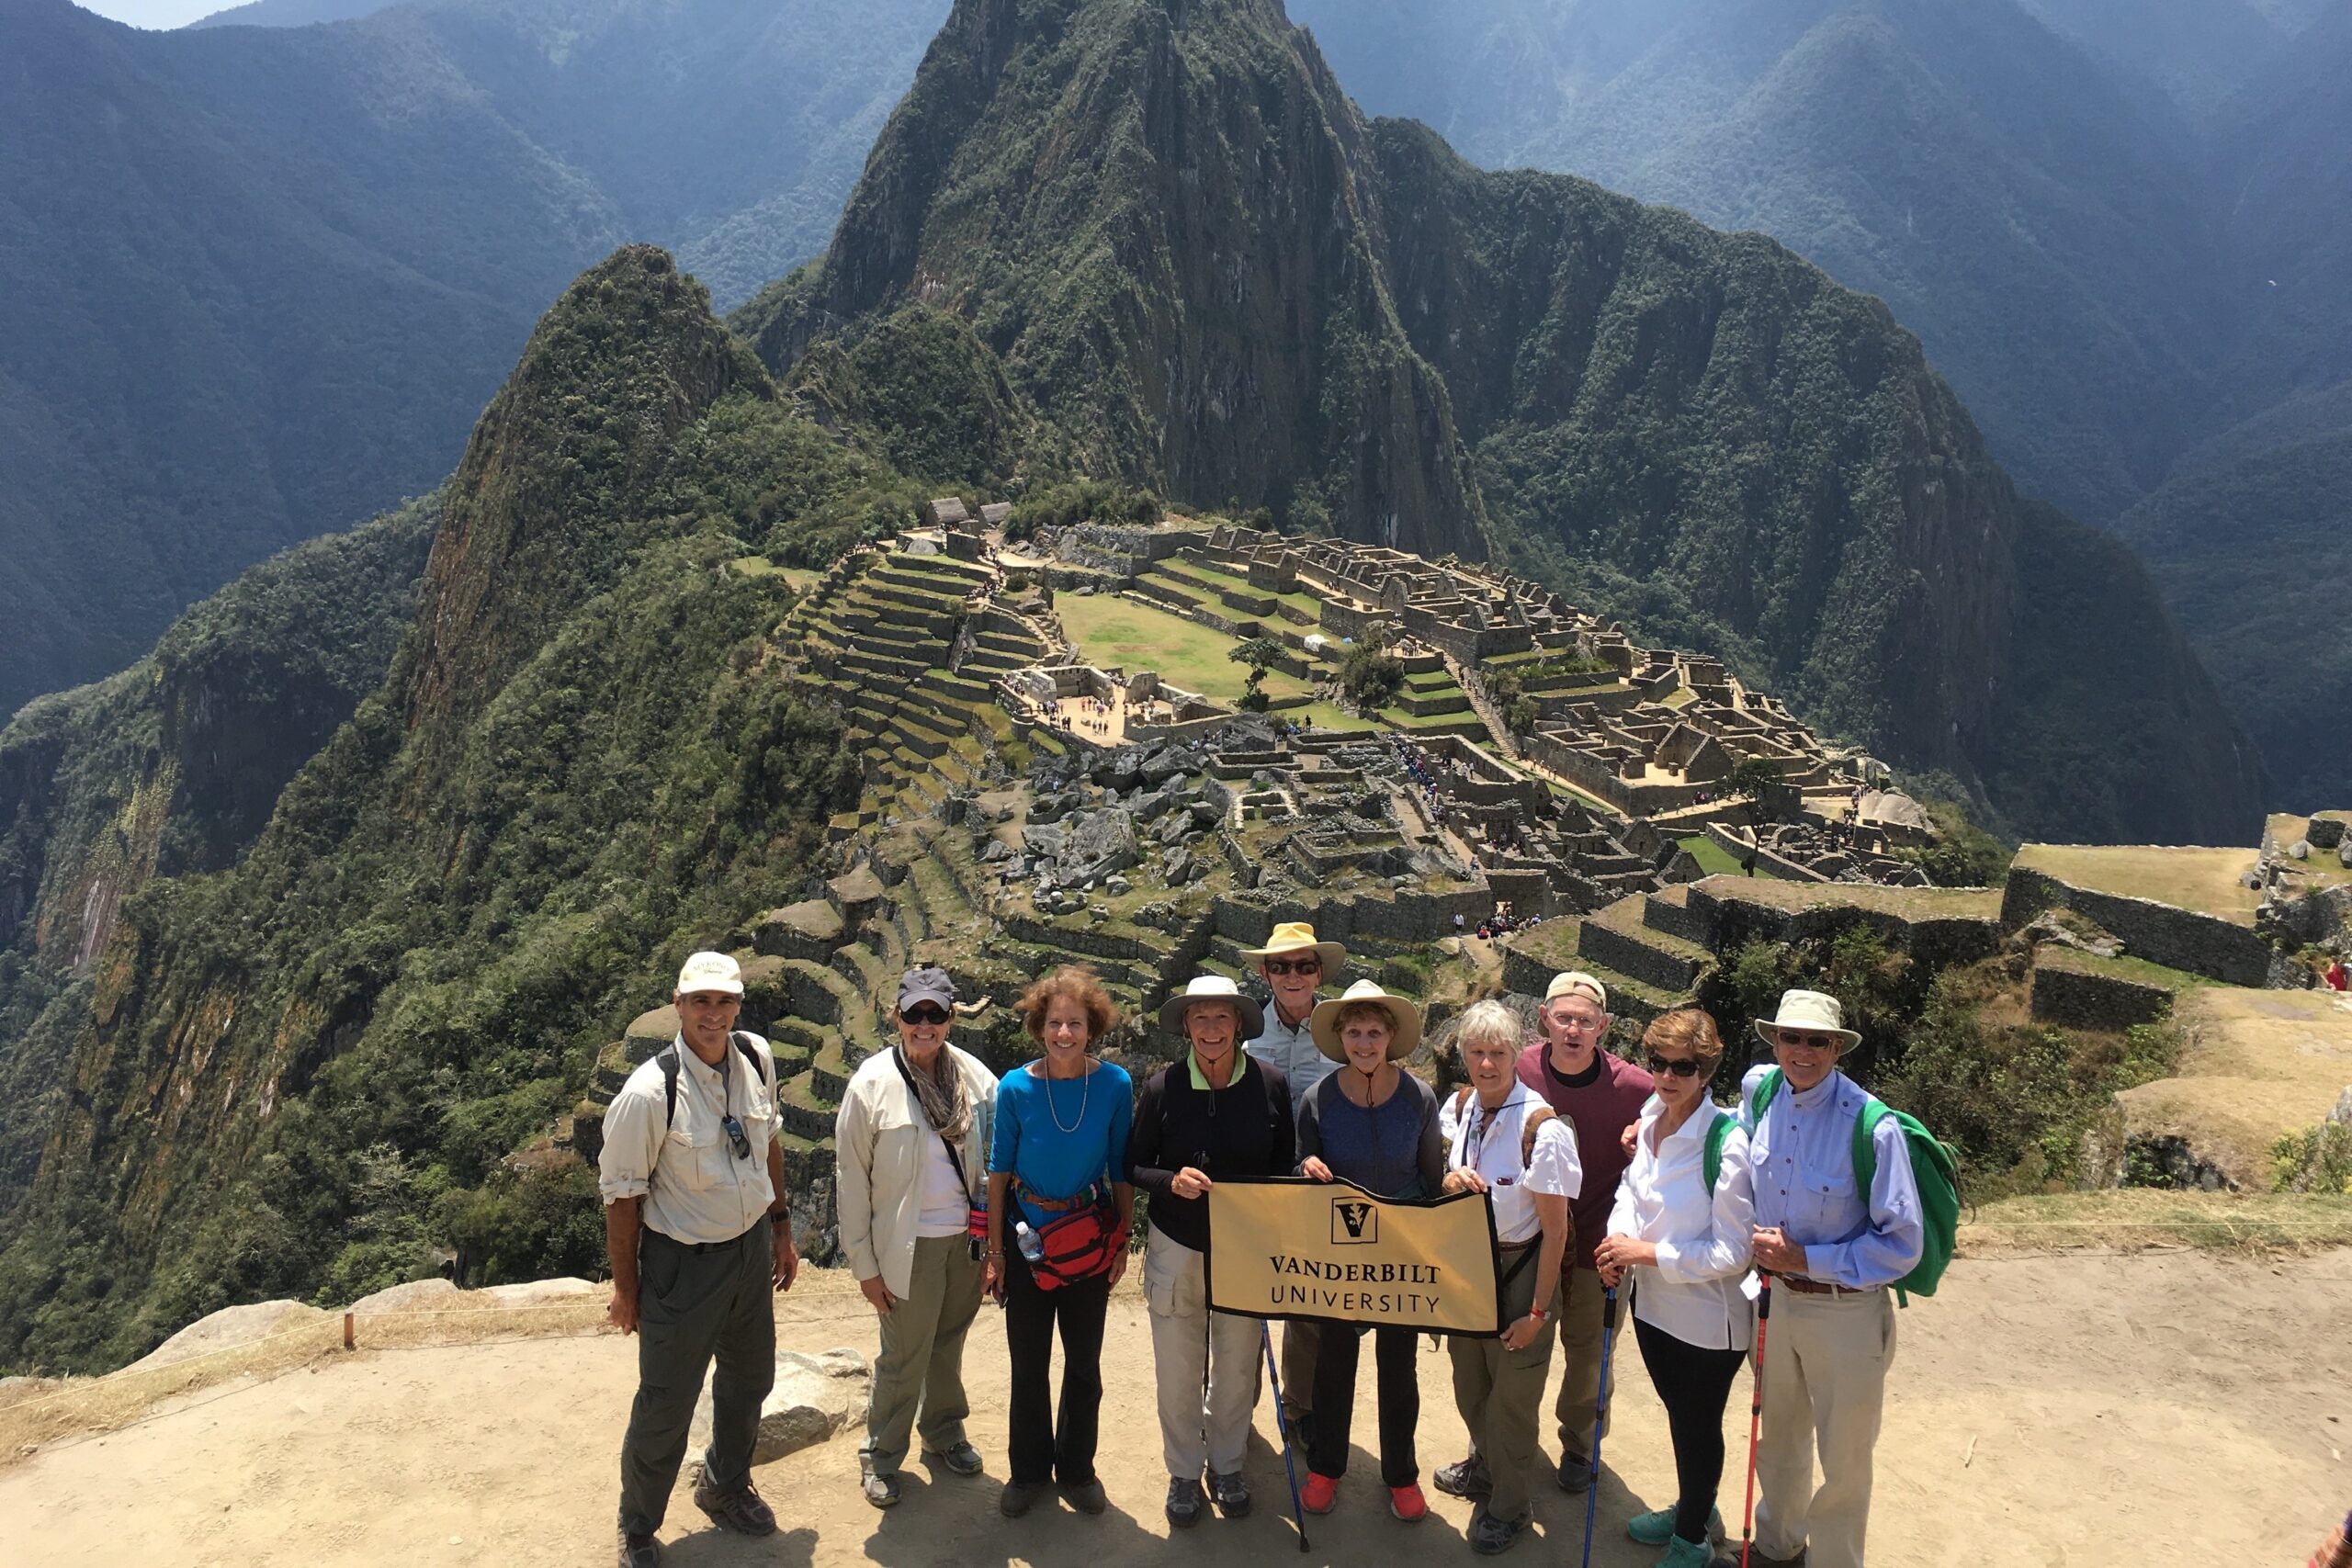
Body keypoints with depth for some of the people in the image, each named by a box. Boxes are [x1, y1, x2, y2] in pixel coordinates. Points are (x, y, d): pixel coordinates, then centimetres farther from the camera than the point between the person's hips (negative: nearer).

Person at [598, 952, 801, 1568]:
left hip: (752, 1246, 6)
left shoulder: (757, 1057, -8)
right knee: (666, 1405, 8)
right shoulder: (650, 1092, -26)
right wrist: (626, 1288, -8)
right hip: (683, 1263, -6)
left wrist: (781, 1228, 12)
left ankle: (726, 1488, 52)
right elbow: (622, 1194, -15)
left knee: (748, 1380, 24)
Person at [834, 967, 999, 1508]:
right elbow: (852, 1178, -8)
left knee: (949, 1343, 21)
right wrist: (864, 1262, -7)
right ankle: (880, 1455, 30)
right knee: (904, 1357, 7)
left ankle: (943, 1432, 44)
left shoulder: (975, 1076, -5)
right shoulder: (872, 1083, -12)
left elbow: (997, 1155, 3)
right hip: (909, 1244, -3)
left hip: (967, 1236, 3)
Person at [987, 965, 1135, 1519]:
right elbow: (999, 1169, -4)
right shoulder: (1015, 1087, -13)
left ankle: (1077, 1469, 33)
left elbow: (1121, 1169, -3)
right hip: (1027, 1239, 0)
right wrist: (995, 1248, -3)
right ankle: (1029, 1470, 31)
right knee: (1028, 1364, 12)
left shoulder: (1115, 1084, -12)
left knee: (1084, 1361, 13)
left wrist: (1122, 1242, -1)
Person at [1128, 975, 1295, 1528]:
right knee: (1178, 1370, 9)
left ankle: (1226, 1464, 39)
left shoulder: (1271, 1084, -9)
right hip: (1177, 1248, -1)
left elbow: (1286, 1166, 1)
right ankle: (1183, 1471, 32)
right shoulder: (1163, 1086, -11)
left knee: (1237, 1367, 15)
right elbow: (1134, 1167, -3)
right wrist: (1171, 1181, -22)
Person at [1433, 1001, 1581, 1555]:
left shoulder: (1542, 1127, -23)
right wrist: (1450, 1179, -15)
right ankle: (1484, 1464, 51)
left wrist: (1537, 1311, -16)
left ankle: (1510, 1504, 34)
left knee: (1511, 1395, 11)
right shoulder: (1458, 1109, -4)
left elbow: (1555, 1228, -18)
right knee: (1469, 1383, 23)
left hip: (1518, 1271, -6)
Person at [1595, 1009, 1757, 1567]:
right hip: (1653, 1302, 6)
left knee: (1698, 1426, 14)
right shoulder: (1650, 1121, -4)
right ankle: (1693, 1509, 50)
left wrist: (1647, 1253, -22)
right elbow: (1632, 1187, 12)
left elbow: (1732, 1251, -23)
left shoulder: (1726, 1144, -25)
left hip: (1708, 1317, -6)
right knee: (1678, 1412, 25)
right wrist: (1619, 1238, -8)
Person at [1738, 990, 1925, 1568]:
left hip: (1847, 1311, -5)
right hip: (1773, 1297, 5)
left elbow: (1903, 1244, -20)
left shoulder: (1872, 1127, -24)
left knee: (1843, 1461, 15)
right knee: (1778, 1439, 26)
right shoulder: (1759, 1089, -8)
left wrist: (1803, 1258, -21)